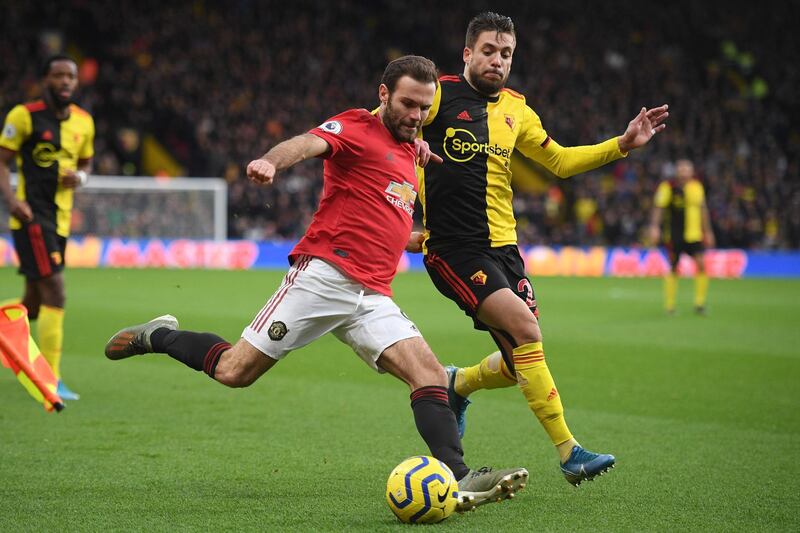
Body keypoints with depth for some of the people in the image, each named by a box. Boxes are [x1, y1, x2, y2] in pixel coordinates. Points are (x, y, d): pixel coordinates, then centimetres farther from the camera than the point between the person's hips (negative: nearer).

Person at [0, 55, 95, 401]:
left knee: (34, 301, 14)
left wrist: (80, 176, -2)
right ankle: (50, 380, -12)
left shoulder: (84, 122, 10)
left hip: (59, 219, 7)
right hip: (31, 216, -7)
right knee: (55, 293, -16)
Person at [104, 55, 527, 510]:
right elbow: (309, 143, -22)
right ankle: (158, 337, 21)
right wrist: (272, 162, -43)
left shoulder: (410, 152, 24)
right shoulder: (357, 127, 0)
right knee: (234, 372, -5)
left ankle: (458, 478, -19)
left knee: (430, 374, -13)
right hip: (324, 275, -7)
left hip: (372, 297, 7)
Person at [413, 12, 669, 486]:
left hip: (503, 246, 7)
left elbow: (560, 161, 21)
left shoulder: (515, 110, 13)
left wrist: (623, 144, 12)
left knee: (521, 363, 3)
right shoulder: (439, 94, -5)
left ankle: (457, 384, 36)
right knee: (525, 328, -22)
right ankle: (568, 451, -17)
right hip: (452, 249, -7)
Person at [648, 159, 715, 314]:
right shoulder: (668, 187, -6)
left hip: (694, 235, 3)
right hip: (674, 235, -3)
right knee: (673, 269, 2)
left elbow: (702, 209, 17)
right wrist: (654, 227, -20)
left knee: (701, 264, -12)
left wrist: (707, 231, 20)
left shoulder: (697, 186, 8)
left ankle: (700, 303, -3)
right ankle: (669, 305, 17)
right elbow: (658, 207, -9)